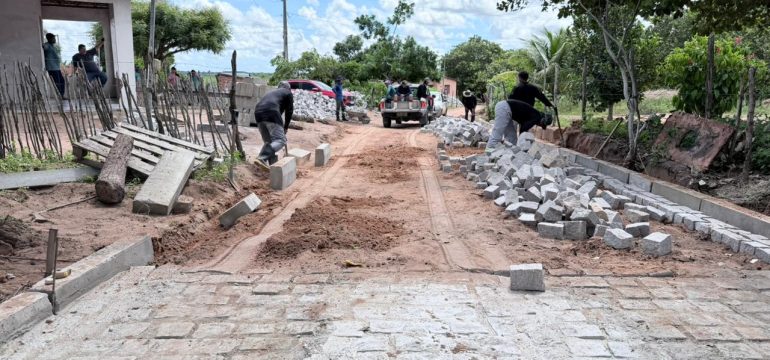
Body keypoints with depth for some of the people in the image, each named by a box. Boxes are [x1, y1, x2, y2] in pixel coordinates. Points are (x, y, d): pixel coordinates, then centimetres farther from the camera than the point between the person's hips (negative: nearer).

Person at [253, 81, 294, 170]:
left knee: (269, 141, 17)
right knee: (280, 140, -9)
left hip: (258, 113, 7)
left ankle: (272, 164, 12)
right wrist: (286, 127, 29)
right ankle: (261, 159, -28)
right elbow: (289, 111, 17)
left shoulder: (271, 93, 39)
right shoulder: (288, 93, 22)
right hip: (271, 113, -7)